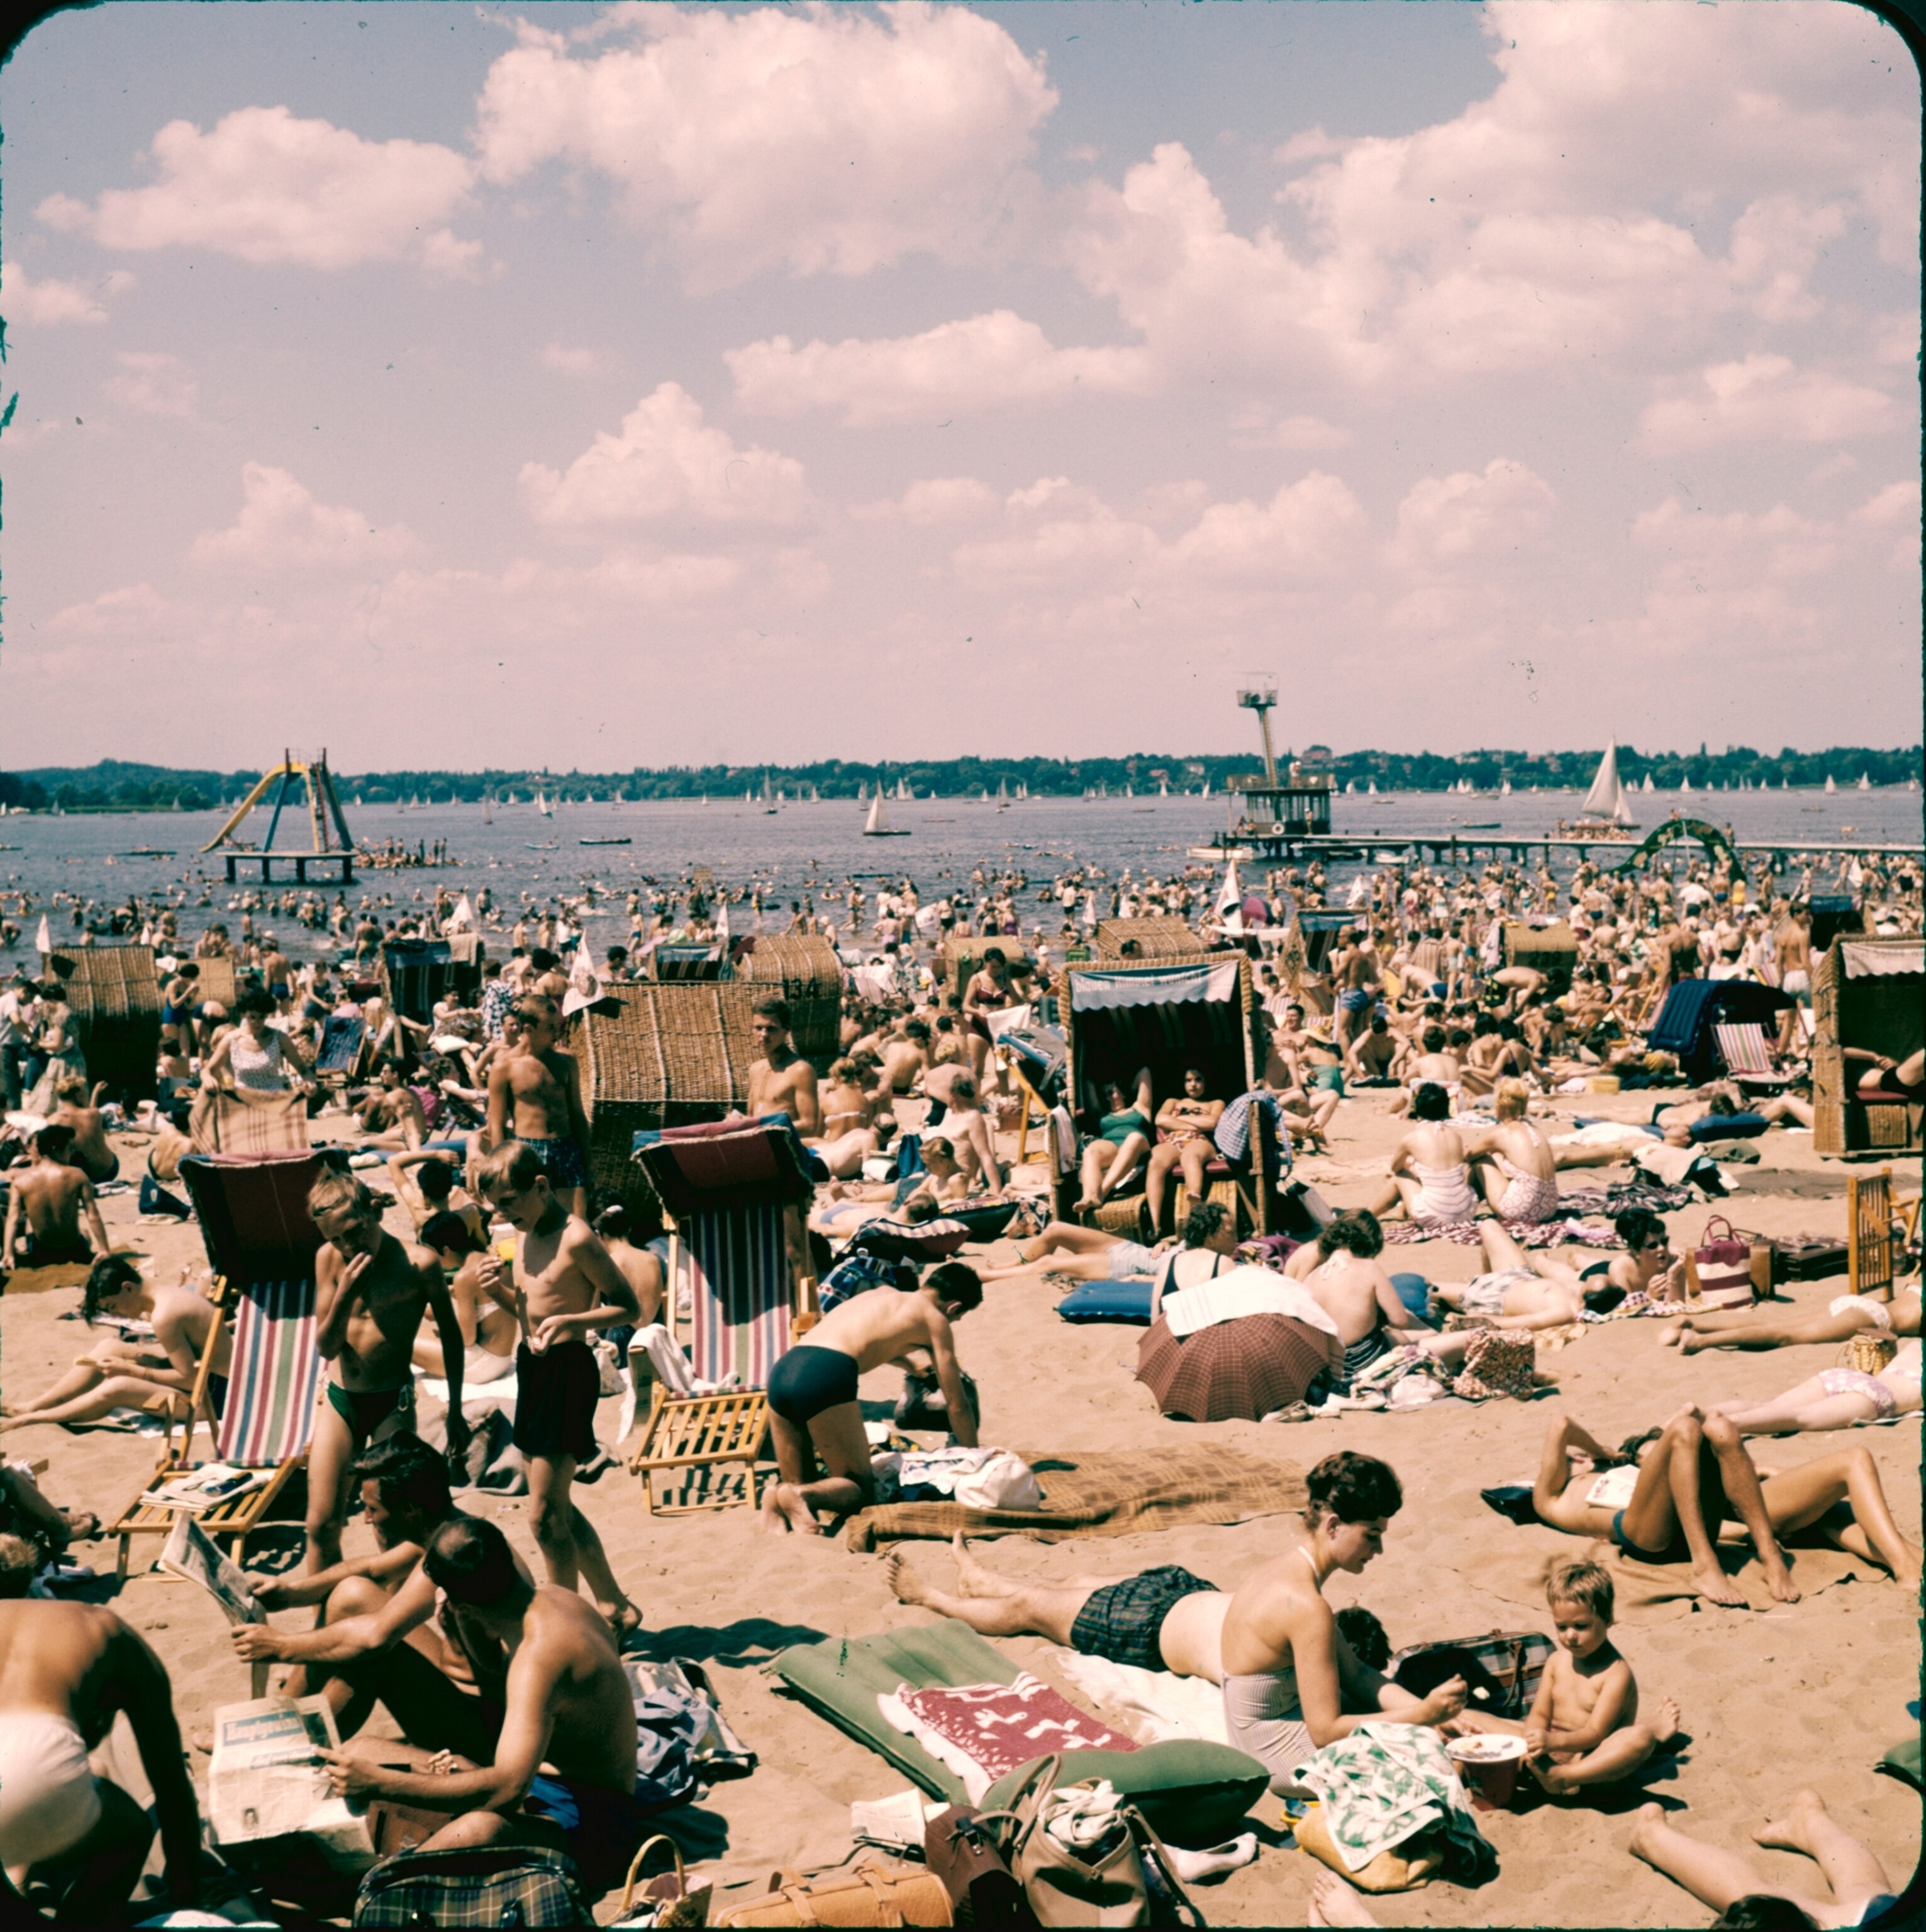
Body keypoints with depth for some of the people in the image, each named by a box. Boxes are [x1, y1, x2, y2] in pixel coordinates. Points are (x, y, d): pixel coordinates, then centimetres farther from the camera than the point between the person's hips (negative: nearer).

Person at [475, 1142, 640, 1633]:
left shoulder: (575, 1239, -17)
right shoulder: (523, 1236, 10)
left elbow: (628, 1306, -14)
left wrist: (570, 1321, -28)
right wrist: (500, 1287, -1)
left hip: (568, 1369, -9)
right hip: (532, 1369, 9)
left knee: (546, 1514, -5)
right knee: (557, 1508, 16)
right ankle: (614, 1607, 29)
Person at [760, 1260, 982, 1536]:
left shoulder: (883, 1293, 31)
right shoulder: (935, 1320, 13)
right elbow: (957, 1405, 17)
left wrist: (913, 1362, 66)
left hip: (782, 1370, 7)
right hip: (826, 1378, -7)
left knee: (797, 1481, 22)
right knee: (859, 1488, 7)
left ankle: (778, 1496, -12)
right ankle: (801, 1495, -23)